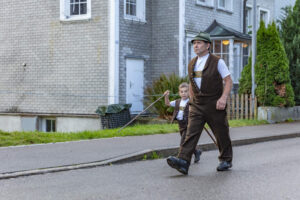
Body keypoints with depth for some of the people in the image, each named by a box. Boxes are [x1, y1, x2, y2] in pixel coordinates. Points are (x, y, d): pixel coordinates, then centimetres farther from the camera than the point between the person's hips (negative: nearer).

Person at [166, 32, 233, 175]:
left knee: (221, 134, 7)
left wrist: (223, 98, -19)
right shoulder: (192, 64, 11)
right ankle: (183, 161, -22)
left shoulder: (217, 62, -4)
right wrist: (192, 101, 17)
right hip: (197, 106, 4)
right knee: (191, 132, -11)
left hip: (214, 105, -4)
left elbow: (228, 81, -5)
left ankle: (226, 160, 27)